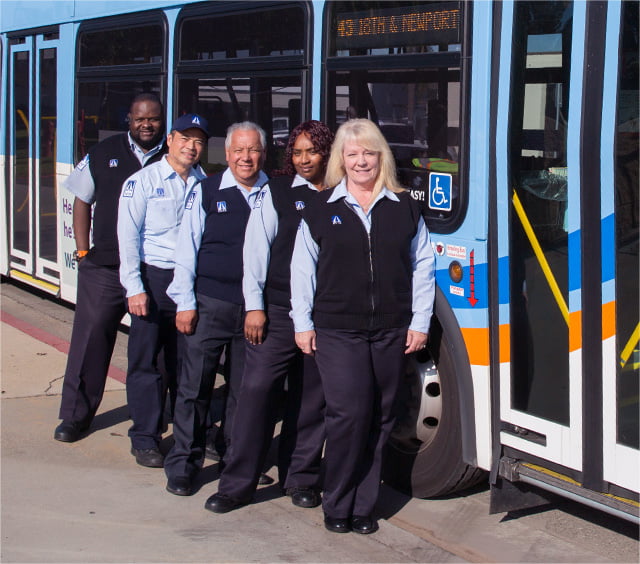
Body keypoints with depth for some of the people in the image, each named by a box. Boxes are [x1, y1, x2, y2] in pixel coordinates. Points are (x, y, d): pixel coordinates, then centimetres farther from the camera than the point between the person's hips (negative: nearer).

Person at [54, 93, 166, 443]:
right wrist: (83, 250, 7)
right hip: (104, 267, 1)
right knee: (90, 338, 2)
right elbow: (82, 200, 15)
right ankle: (75, 415, 13)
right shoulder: (104, 154, 7)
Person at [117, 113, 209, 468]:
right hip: (153, 279, -3)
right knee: (145, 360, 1)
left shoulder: (205, 185, 7)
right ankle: (145, 439, 10)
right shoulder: (142, 182, -1)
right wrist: (135, 288, -10)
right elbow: (128, 236, -4)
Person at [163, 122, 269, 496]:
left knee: (245, 390, 9)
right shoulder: (206, 192, 3)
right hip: (210, 305, -1)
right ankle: (183, 464, 9)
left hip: (255, 307, 1)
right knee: (195, 385, 0)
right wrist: (185, 303, -3)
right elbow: (187, 250, 3)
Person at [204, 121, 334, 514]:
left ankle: (301, 479, 20)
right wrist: (254, 306, -4)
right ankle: (238, 483, 2)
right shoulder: (275, 193, 6)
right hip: (277, 311, -1)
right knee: (258, 388, -6)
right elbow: (256, 249, 3)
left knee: (311, 398, 7)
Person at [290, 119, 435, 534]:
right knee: (349, 413, -12)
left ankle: (363, 507, 13)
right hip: (337, 332, -2)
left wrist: (420, 322, 5)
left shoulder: (404, 207, 9)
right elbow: (302, 269, 9)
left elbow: (422, 265, 11)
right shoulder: (322, 209, 6)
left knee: (379, 419, 4)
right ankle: (337, 507, 2)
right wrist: (303, 323, 4)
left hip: (392, 332, 2)